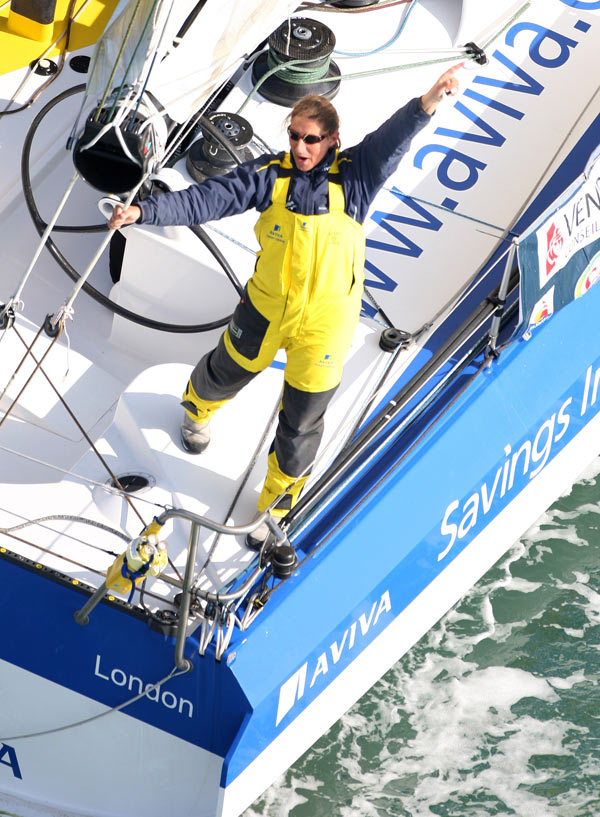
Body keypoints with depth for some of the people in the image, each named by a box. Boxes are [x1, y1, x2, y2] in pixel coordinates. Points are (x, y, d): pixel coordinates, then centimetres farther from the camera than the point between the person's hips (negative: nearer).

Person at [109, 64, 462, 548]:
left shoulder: (354, 178, -15)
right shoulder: (270, 175, -11)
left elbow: (392, 140, -30)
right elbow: (210, 199, -16)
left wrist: (428, 103, -49)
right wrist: (145, 211, -27)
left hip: (323, 326, -2)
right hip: (265, 309, 2)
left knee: (301, 424, 10)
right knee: (229, 373, 29)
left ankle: (276, 503, 35)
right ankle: (198, 407, 67)